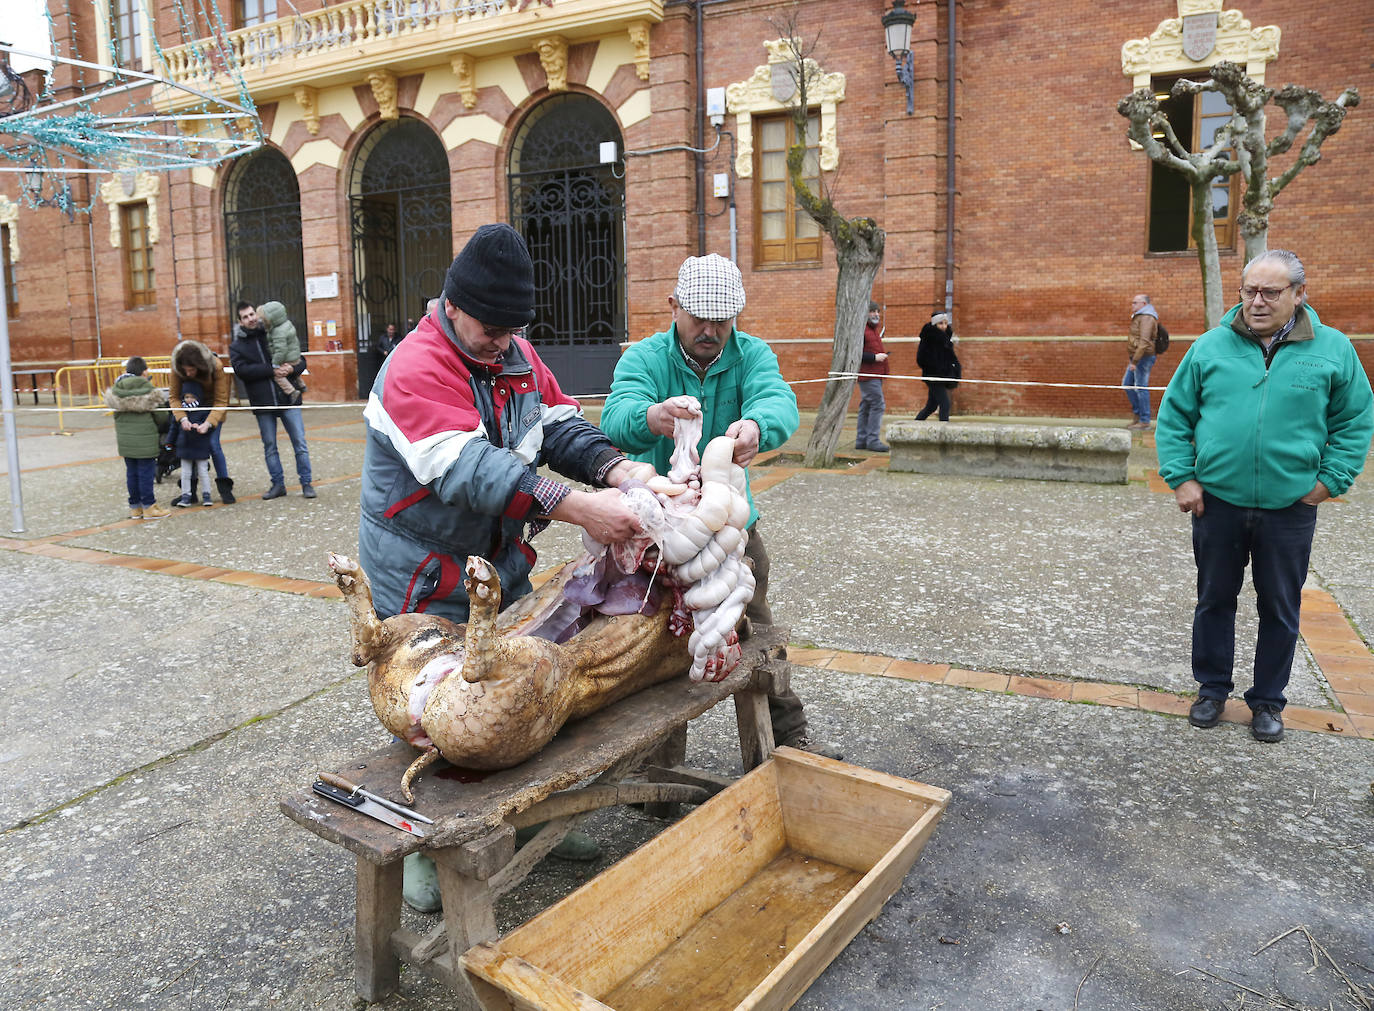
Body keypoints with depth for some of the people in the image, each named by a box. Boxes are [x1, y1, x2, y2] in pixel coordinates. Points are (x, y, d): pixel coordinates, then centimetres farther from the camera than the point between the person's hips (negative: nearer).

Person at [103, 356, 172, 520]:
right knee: (146, 472, 2)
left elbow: (116, 413, 10)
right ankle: (149, 507, 8)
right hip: (145, 440, -5)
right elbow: (161, 416, -6)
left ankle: (135, 507, 21)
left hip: (124, 439, 5)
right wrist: (159, 429, 15)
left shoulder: (116, 389, 3)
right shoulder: (148, 389, -12)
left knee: (131, 472, 13)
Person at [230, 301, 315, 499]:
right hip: (262, 403, 1)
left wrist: (292, 368, -15)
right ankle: (278, 484, 19)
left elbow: (301, 360, 8)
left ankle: (306, 483, 8)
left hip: (287, 398, -1)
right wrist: (272, 370, -20)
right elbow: (241, 369, -11)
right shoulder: (236, 346, 7)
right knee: (269, 446, 8)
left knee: (299, 442, -1)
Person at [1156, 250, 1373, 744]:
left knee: (1280, 608, 12)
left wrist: (1330, 479, -2)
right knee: (1214, 600, 13)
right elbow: (1174, 416, 3)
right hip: (1216, 503, 0)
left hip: (1290, 508, 0)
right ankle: (1212, 688, 30)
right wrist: (1180, 477, -5)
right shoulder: (1211, 346, -1)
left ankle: (1268, 699, 29)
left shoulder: (1332, 349, -1)